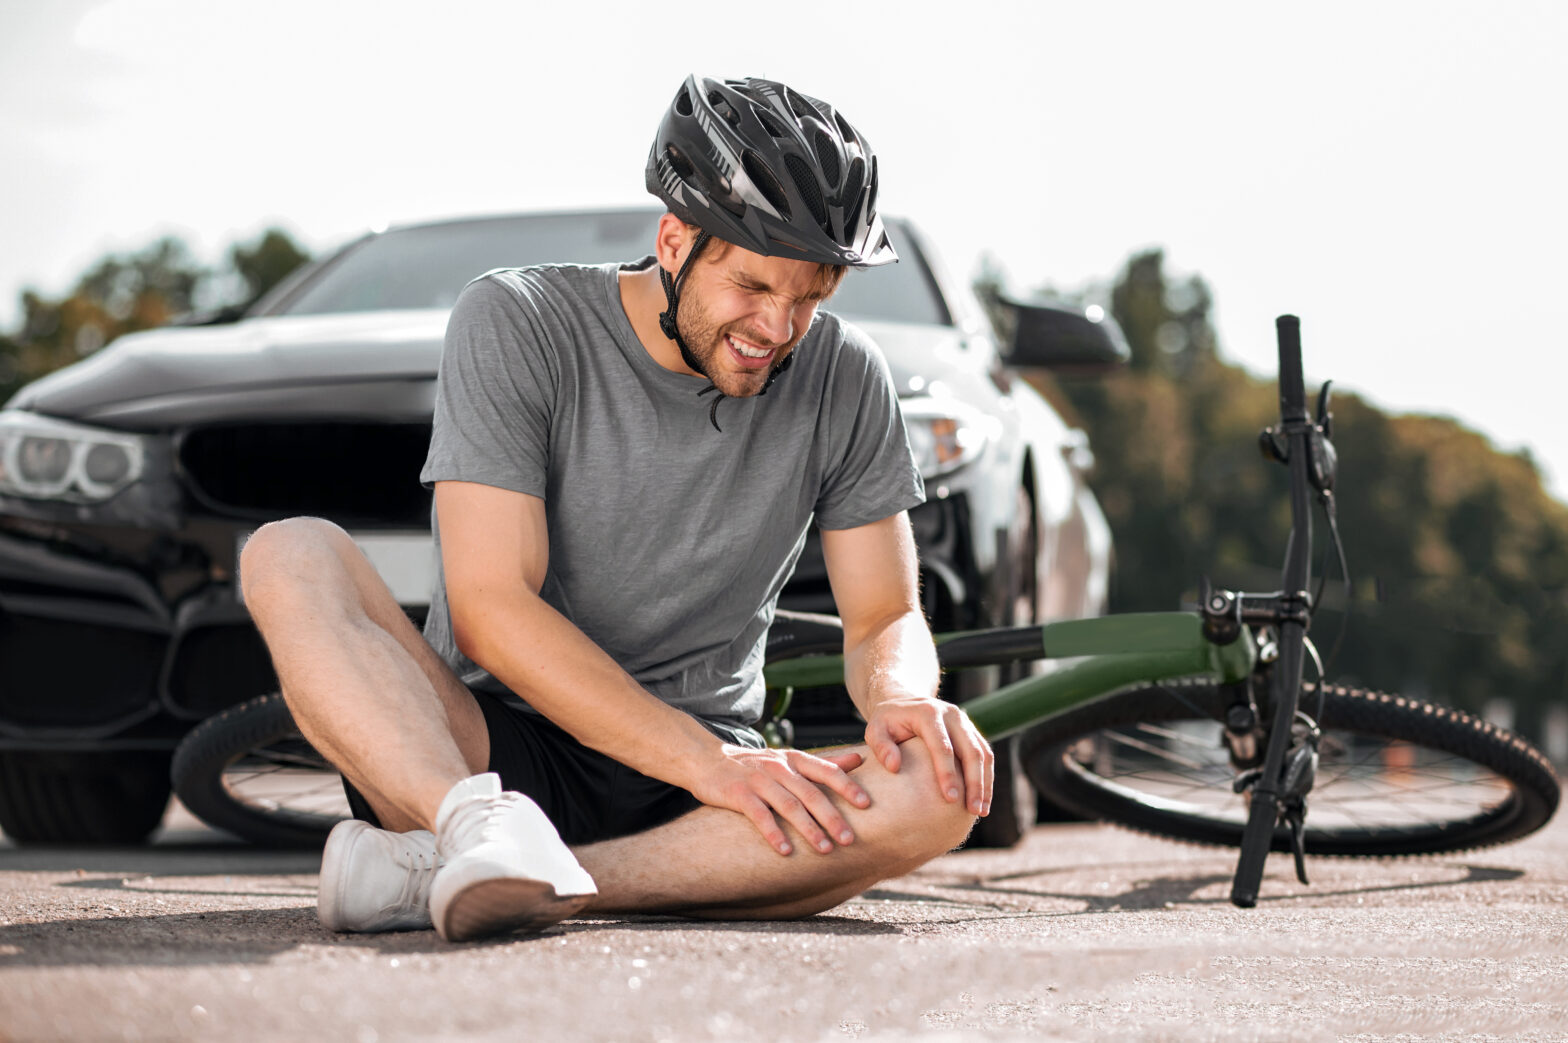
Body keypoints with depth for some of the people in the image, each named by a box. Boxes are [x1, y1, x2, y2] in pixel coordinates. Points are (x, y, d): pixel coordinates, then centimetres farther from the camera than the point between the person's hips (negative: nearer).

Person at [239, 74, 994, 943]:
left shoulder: (843, 379, 2)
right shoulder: (515, 325, -8)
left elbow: (884, 618, 7)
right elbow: (489, 608, -16)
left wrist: (900, 695, -19)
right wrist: (707, 760, -26)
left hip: (683, 802, 2)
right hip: (489, 751, -2)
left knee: (943, 788, -29)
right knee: (289, 556, -25)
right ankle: (480, 826, -51)